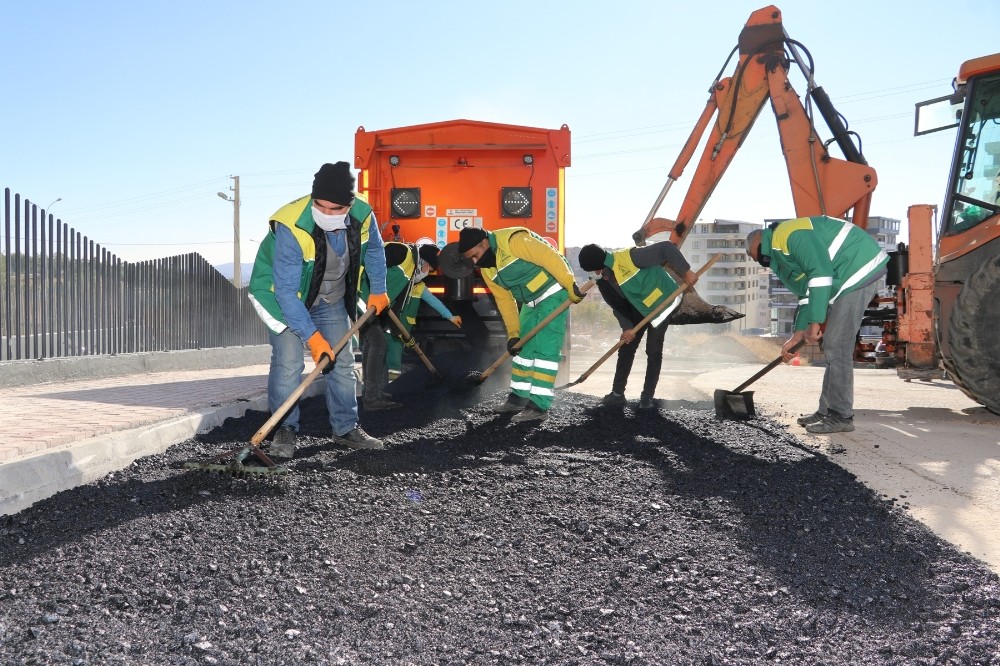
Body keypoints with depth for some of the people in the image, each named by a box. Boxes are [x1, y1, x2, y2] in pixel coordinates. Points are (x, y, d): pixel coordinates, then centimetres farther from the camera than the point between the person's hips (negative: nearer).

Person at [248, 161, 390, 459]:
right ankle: (285, 430, 3)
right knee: (288, 364, -14)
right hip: (287, 297, -5)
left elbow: (374, 250, 2)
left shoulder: (362, 214, -23)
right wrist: (312, 335, -38)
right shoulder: (290, 227, -38)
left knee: (342, 362, 8)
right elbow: (286, 291, -35)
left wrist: (378, 291, 8)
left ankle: (346, 428, 21)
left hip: (332, 299, 5)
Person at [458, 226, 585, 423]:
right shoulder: (487, 269, 3)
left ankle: (539, 406, -13)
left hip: (553, 293, -9)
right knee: (524, 346, 12)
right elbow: (504, 300, 6)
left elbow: (551, 258, -28)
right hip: (531, 302, 9)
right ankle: (518, 398, 22)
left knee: (545, 348, -13)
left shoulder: (513, 240, -24)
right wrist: (513, 333, 1)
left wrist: (570, 286, -30)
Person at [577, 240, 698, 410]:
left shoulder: (628, 257, -33)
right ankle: (617, 393, 13)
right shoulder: (603, 281, -10)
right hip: (638, 307, 7)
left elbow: (666, 248, -31)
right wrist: (627, 327, -15)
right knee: (626, 348, 4)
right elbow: (618, 307, -1)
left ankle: (647, 397, 5)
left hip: (662, 300, -7)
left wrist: (686, 271, -32)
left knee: (653, 350, -6)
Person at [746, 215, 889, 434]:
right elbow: (807, 294, 22)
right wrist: (797, 336, 20)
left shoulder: (789, 235, -16)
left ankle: (841, 417, -3)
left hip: (858, 271, -11)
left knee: (836, 347, -9)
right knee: (833, 348, 14)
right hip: (848, 277, 11)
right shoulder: (780, 254, 18)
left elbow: (821, 273, -25)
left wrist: (814, 322, -23)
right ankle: (827, 411, 21)